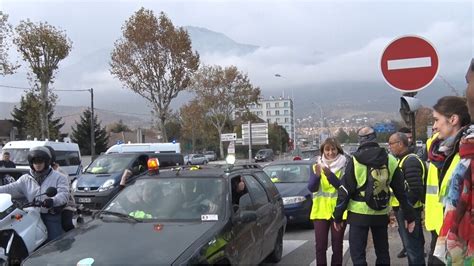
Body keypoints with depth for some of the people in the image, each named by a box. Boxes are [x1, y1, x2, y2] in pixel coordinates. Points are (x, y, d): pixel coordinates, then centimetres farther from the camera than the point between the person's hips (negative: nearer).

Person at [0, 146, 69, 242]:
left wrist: (53, 201, -34)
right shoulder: (25, 179, 16)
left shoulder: (58, 177, 3)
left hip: (52, 216, -3)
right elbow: (11, 189, 1)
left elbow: (64, 194, -12)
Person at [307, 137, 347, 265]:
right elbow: (311, 188, -5)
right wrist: (317, 175, -24)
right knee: (320, 246, 1)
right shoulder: (316, 166, 6)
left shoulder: (344, 166, -2)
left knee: (337, 246, 6)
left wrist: (330, 175, -27)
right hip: (320, 210, 2)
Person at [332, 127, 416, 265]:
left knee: (358, 254, 2)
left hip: (359, 214, -4)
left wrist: (338, 216, 0)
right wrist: (409, 216, 11)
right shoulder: (390, 160, 2)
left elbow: (345, 191, -8)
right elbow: (401, 190, 5)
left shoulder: (355, 161, -8)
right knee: (382, 252, 18)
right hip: (381, 214, 4)